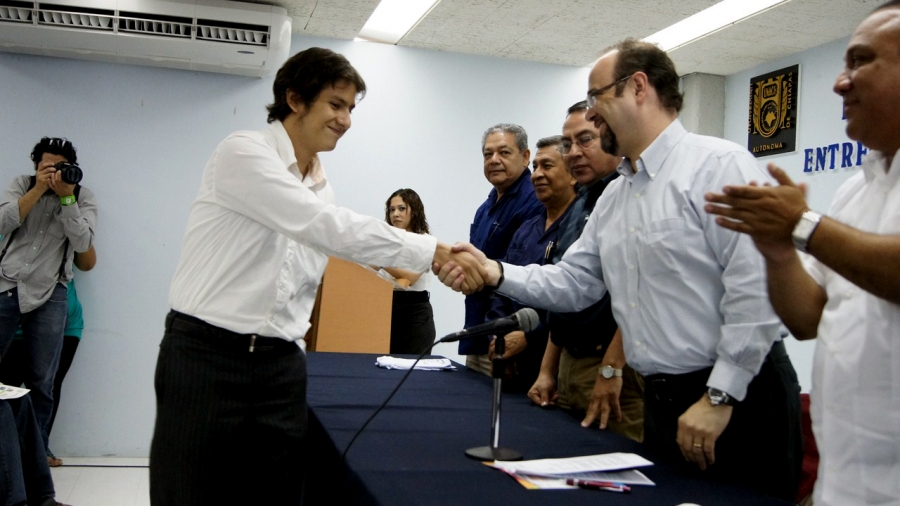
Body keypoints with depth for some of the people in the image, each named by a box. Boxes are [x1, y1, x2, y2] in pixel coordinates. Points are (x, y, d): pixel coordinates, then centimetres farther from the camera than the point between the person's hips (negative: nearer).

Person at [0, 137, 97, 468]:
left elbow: (82, 244, -9)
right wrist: (38, 189, -14)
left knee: (41, 381, 4)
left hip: (48, 297, -1)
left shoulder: (83, 197, 4)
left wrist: (66, 196, -15)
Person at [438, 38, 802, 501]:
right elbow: (572, 282, 12)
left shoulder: (719, 165, -13)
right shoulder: (612, 197, 13)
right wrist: (497, 273, -4)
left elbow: (757, 286, -20)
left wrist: (720, 397, -19)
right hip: (661, 402, 8)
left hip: (738, 399, -7)